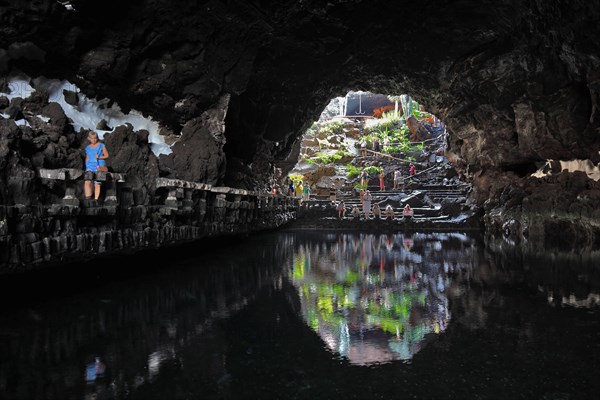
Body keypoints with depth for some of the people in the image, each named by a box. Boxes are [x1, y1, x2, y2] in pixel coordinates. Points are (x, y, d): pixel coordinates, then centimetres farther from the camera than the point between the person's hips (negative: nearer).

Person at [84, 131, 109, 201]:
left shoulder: (101, 146, 4)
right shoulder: (87, 148, 14)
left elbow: (106, 155, 4)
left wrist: (99, 157, -12)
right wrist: (86, 166, 13)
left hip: (99, 167, -2)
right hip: (90, 166, 2)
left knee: (97, 183, -3)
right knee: (87, 181, -18)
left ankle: (96, 199, 4)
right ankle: (88, 197, -16)